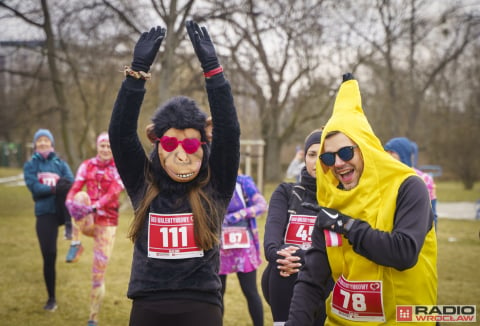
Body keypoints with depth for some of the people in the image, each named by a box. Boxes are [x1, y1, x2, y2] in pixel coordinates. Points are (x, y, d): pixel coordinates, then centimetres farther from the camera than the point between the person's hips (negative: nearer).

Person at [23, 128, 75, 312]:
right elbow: (34, 187, -8)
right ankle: (51, 298, 12)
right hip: (44, 214, 0)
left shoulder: (60, 164, 13)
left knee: (64, 186, -31)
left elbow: (70, 183, -3)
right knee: (48, 256, -3)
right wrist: (54, 188, -22)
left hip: (62, 210, 0)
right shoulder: (30, 165, 10)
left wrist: (63, 186, -26)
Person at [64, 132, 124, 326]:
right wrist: (70, 202, -28)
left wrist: (95, 207, -34)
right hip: (87, 221, 2)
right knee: (81, 198, -31)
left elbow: (113, 193, -18)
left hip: (107, 222, -2)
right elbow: (75, 188, -5)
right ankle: (76, 245, -26)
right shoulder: (87, 166, 6)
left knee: (99, 273, -2)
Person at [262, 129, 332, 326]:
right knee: (282, 259, -31)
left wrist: (303, 258, -31)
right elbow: (274, 225, -9)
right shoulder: (286, 192, 12)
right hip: (281, 283, 1)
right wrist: (276, 253, -33)